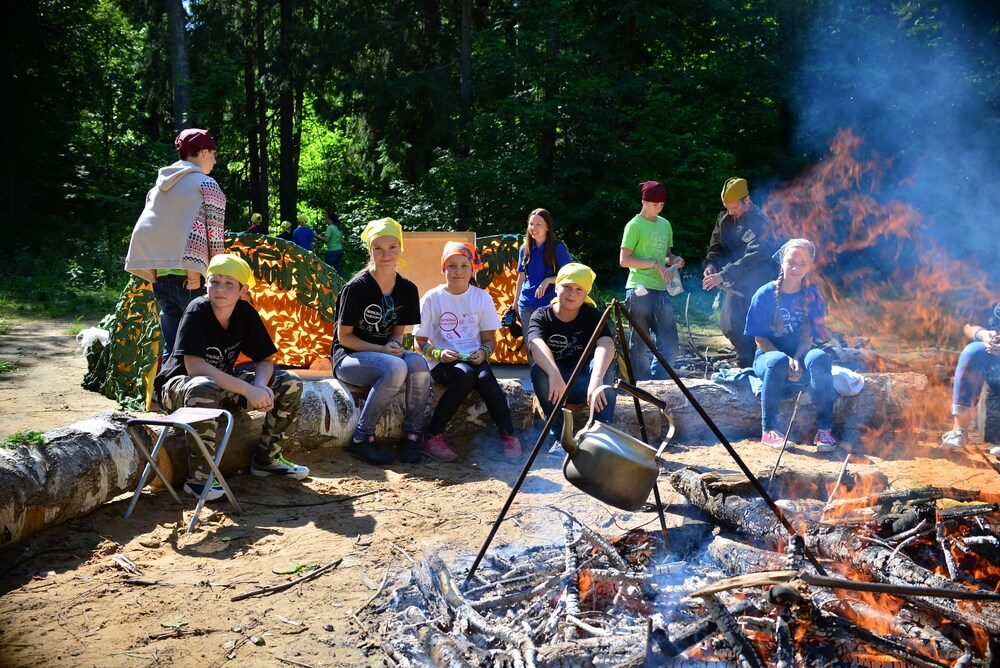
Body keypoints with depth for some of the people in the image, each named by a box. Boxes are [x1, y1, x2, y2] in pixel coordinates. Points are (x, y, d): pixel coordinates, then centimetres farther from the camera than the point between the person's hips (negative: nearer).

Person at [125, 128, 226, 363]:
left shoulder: (159, 185, 19)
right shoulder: (207, 185, 0)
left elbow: (147, 229, 16)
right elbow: (215, 234, -8)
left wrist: (156, 275, 17)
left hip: (159, 275, 6)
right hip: (188, 276, -6)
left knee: (171, 348, 10)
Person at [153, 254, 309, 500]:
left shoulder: (246, 313, -6)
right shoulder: (197, 311, -22)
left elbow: (264, 360, -4)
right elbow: (194, 366, -33)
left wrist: (260, 387, -28)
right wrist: (248, 390, -38)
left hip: (224, 384, 6)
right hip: (178, 386, -6)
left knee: (290, 383, -7)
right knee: (204, 388, -42)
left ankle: (266, 458, 6)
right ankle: (198, 477, -28)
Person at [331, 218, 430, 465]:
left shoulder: (407, 289, 3)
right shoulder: (357, 287, -13)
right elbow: (344, 336, -10)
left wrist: (394, 345, -13)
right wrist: (382, 350, -21)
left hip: (385, 351, 5)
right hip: (349, 357, -5)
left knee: (418, 364, -29)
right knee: (396, 367, -35)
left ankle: (412, 434, -15)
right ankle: (362, 437, -24)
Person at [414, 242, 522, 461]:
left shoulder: (482, 298, 4)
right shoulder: (432, 299, -2)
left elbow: (489, 339, 6)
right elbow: (420, 342, -1)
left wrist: (483, 352, -16)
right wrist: (438, 353, -21)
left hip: (473, 359, 2)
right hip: (442, 362, -2)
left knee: (485, 377, -33)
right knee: (466, 374, -35)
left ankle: (508, 435, -20)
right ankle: (432, 436, -28)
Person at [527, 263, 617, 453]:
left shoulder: (592, 315, -8)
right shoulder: (541, 316, -9)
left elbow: (606, 344, -29)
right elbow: (537, 345, -32)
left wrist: (596, 379, -49)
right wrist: (555, 376, -52)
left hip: (583, 384, 0)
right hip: (555, 383, 0)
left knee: (604, 363, -28)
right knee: (538, 371, -31)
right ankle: (559, 437, -24)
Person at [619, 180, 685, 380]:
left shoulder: (665, 224, 14)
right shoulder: (634, 226, -7)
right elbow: (624, 260, -12)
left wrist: (674, 260, 2)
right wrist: (655, 264, -17)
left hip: (661, 290, 7)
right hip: (640, 290, -7)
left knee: (669, 344, 6)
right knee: (640, 344, 2)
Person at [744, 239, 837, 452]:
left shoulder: (812, 296, 2)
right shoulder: (765, 294, -5)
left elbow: (808, 336, -1)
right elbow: (759, 338, -6)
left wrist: (797, 360, -22)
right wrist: (785, 359, -21)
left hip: (800, 357, 2)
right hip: (768, 355, -2)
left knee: (819, 358, -33)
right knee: (778, 361, -38)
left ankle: (824, 429, -28)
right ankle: (769, 429, -28)